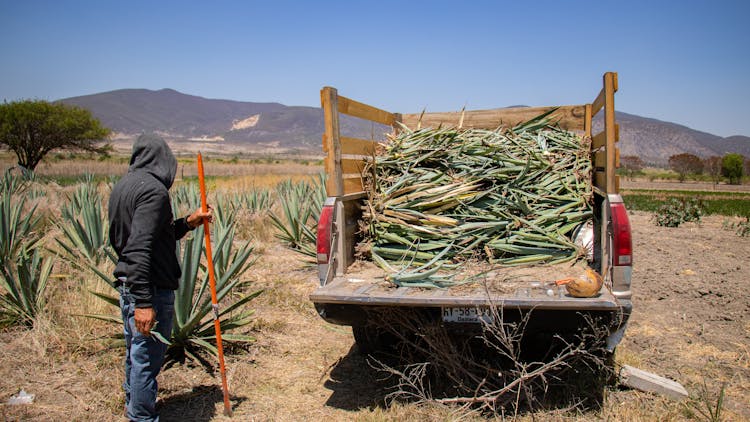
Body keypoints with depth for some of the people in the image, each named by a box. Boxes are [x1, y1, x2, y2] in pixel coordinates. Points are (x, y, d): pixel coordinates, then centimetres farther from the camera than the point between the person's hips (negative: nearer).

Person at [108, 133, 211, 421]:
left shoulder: (123, 186, 11)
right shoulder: (153, 189, -18)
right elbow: (140, 248, -26)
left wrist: (187, 223, 15)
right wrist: (144, 302, -26)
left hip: (128, 283, 10)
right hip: (150, 288, -10)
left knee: (135, 350, 23)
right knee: (147, 356, 3)